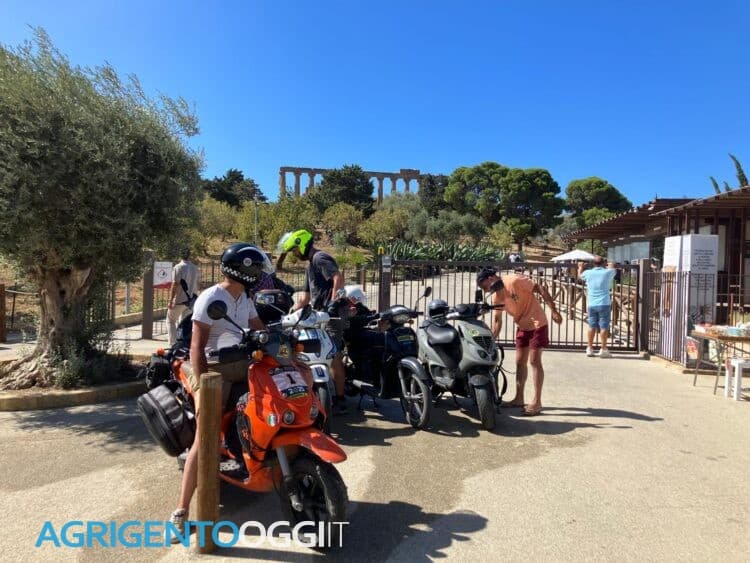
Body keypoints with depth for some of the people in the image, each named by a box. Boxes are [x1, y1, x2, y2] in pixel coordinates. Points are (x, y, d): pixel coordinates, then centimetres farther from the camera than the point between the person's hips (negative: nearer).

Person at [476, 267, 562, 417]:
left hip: (537, 324, -7)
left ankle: (537, 402, -1)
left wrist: (554, 311, -20)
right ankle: (519, 398, 21)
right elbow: (497, 320, 8)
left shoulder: (514, 280, -21)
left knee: (534, 361, -7)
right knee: (520, 362, 11)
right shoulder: (496, 296, 1)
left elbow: (540, 289, -18)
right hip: (522, 327, 8)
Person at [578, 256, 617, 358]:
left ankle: (590, 349, 14)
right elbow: (614, 270, 23)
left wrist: (580, 267, 44)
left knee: (592, 326, 9)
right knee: (604, 327, 1)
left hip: (591, 304, 2)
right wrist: (611, 266, 46)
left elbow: (579, 276, 24)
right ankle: (603, 349, 2)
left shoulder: (588, 273, 2)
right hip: (604, 304, -2)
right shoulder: (607, 272, -1)